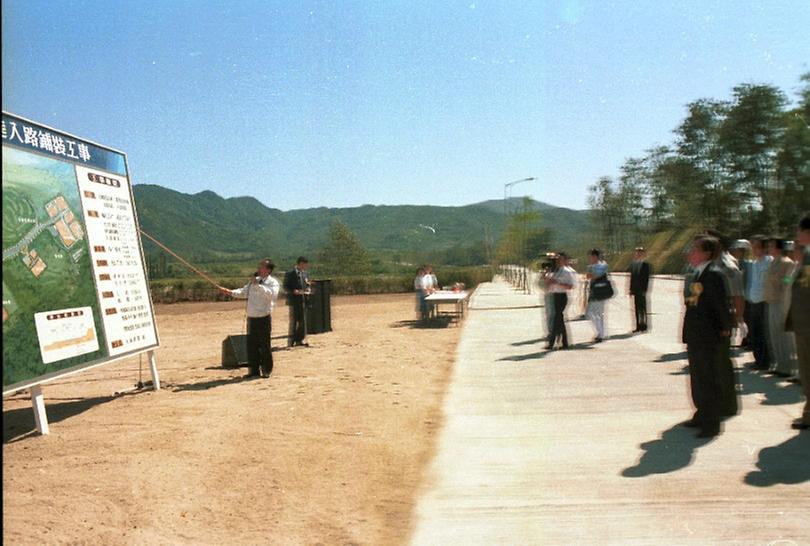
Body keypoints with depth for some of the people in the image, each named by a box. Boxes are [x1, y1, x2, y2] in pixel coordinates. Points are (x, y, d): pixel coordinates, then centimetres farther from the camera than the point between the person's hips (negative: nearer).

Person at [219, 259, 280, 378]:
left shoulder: (272, 282, -5)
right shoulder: (253, 281, 16)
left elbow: (271, 294, -24)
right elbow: (243, 292, 17)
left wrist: (258, 285, -26)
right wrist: (230, 292, 2)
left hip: (263, 318, -6)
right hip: (251, 318, 6)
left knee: (264, 345, -1)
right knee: (251, 345, 9)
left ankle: (266, 370, 12)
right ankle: (254, 370, 20)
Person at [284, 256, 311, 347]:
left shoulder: (305, 274, 14)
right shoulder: (289, 274, -7)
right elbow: (286, 288, -8)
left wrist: (307, 290, 1)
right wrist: (294, 291, -22)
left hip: (303, 300, 6)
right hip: (294, 301, -6)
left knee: (302, 321, 9)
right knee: (293, 321, -3)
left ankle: (300, 339, 17)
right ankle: (291, 341, 5)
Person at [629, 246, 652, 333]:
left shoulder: (645, 264, -9)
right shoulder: (633, 264, 9)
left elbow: (646, 277, -11)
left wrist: (644, 290, -14)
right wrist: (631, 289, 9)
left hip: (641, 290, -6)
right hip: (636, 290, 6)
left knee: (642, 309, 0)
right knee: (637, 309, 9)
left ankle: (643, 326, 7)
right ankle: (638, 326, 15)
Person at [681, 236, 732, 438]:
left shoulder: (713, 275, -18)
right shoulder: (698, 274, 11)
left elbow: (722, 303, -20)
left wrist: (725, 329, -13)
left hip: (709, 339, -10)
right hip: (696, 338, 10)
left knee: (709, 381, 1)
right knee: (697, 380, 19)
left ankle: (711, 424, 11)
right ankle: (702, 416, 34)